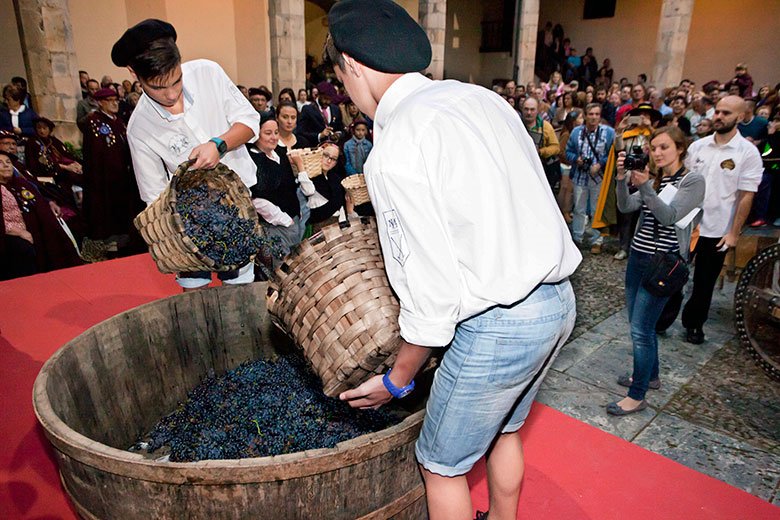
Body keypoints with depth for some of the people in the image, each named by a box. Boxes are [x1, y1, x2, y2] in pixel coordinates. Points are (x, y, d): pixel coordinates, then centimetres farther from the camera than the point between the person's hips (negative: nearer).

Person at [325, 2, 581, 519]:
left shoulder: (394, 150, -18)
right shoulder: (480, 96, 7)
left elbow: (434, 291, -18)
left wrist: (397, 379, -3)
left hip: (499, 326, -8)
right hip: (557, 299, 9)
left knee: (442, 463, 16)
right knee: (502, 429, 31)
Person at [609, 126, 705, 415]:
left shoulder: (693, 181, -7)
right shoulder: (653, 179, 11)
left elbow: (669, 217, -19)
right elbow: (625, 207, -1)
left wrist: (644, 186, -29)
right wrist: (622, 178, -16)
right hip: (637, 257, 7)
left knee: (640, 330, -7)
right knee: (640, 325, 16)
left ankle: (637, 396, 4)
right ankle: (650, 376, 36)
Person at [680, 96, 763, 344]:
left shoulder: (748, 152, -8)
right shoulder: (698, 146, 2)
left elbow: (746, 196, -8)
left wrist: (734, 233, -11)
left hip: (717, 231, -2)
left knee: (705, 282, 11)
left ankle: (694, 323, 29)